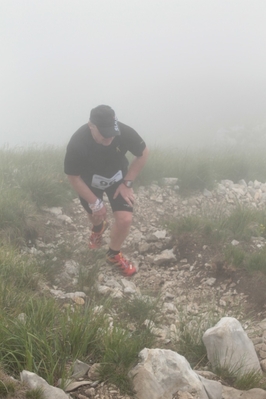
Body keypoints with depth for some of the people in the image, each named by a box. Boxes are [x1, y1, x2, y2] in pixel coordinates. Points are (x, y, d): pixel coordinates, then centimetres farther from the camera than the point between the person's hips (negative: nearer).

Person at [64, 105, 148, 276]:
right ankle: (98, 227, 62)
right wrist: (95, 203, -18)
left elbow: (143, 154, -14)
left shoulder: (125, 132, -35)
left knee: (125, 219, -11)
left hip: (117, 179, 1)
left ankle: (114, 254, 19)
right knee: (96, 214, 22)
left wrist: (127, 183, -15)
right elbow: (74, 178, -23)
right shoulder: (77, 144, -39)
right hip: (90, 183, -1)